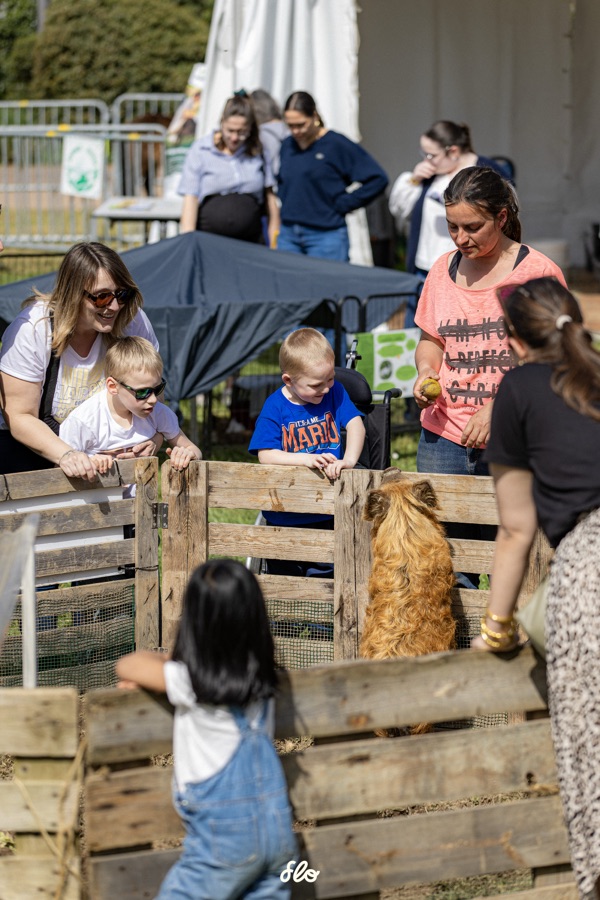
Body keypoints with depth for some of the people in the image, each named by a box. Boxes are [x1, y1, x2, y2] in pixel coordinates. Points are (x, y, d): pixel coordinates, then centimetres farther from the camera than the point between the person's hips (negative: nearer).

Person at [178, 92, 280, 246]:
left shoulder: (258, 153, 9)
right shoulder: (200, 151, 2)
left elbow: (269, 197, 14)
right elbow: (190, 199, -2)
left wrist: (275, 244, 12)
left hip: (249, 242, 2)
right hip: (209, 239, -2)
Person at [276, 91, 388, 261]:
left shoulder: (337, 145, -7)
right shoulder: (287, 145, 11)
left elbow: (377, 179, -9)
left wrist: (343, 204, -8)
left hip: (325, 236, -5)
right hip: (288, 235, 5)